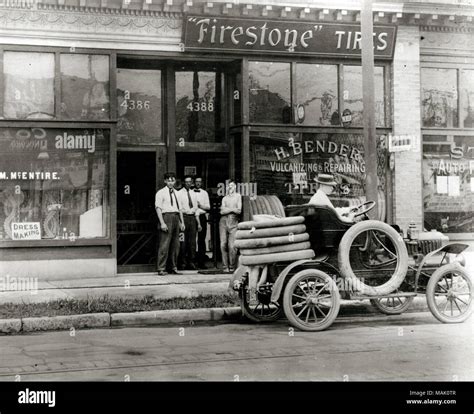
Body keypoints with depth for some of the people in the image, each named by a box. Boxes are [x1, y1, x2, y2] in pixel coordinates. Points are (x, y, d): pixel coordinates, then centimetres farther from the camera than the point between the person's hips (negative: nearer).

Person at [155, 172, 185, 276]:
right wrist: (162, 222, -16)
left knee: (176, 244, 7)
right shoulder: (161, 193, 0)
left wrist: (182, 222, 15)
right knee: (164, 244, -10)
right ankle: (161, 269, -8)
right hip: (166, 216, -6)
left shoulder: (176, 193, 19)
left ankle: (174, 268, 14)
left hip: (176, 217, 6)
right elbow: (158, 208, -7)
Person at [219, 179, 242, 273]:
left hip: (234, 222, -3)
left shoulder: (238, 196, 9)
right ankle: (225, 266, 1)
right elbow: (222, 211, 6)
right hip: (223, 221, 3)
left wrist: (227, 209, -1)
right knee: (223, 244, -5)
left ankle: (232, 266, -2)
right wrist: (232, 209, -3)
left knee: (232, 246, -11)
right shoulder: (224, 198, 18)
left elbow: (239, 211, -1)